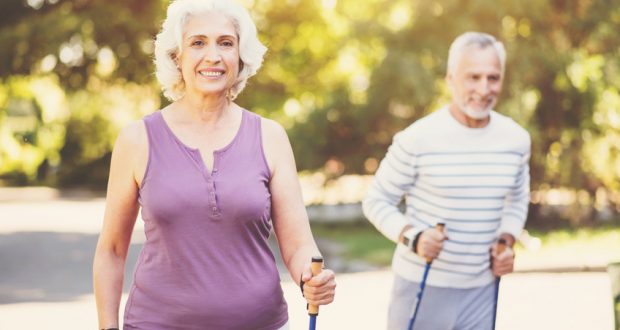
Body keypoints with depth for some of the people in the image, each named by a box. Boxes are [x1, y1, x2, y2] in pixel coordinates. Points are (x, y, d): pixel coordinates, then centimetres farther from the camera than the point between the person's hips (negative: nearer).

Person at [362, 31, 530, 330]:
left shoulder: (516, 139, 2)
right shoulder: (417, 139, -12)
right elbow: (376, 200, -3)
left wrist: (507, 240, 2)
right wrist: (412, 237, -20)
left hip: (481, 291, 4)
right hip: (422, 287, -3)